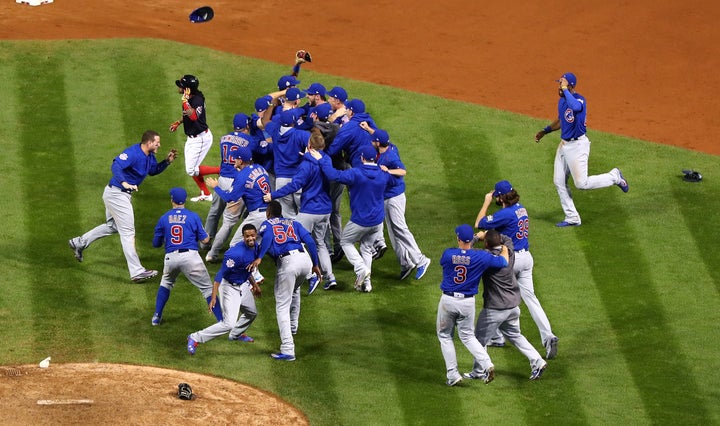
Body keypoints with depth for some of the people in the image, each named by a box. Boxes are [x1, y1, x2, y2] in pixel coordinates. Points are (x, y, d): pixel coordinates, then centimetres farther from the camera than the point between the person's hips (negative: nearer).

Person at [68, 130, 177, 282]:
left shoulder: (149, 156, 4)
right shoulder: (133, 153, -25)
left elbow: (153, 170, 20)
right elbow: (116, 166, -38)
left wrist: (167, 161, 4)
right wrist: (124, 183, -53)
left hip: (123, 194, 10)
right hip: (117, 194, -10)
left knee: (113, 226, 27)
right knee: (128, 232, -8)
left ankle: (79, 243, 38)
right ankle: (137, 272, -7)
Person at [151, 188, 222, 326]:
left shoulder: (164, 218, 9)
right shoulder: (193, 216, 3)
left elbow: (156, 243, 15)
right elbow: (205, 239, 3)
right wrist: (207, 235, 26)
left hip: (171, 258, 2)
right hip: (190, 256, -2)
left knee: (166, 282, 31)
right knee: (208, 288, 2)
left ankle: (157, 316, 25)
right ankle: (222, 320, -7)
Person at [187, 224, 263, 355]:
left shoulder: (254, 247, -3)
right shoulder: (236, 254, -32)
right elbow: (220, 274, -31)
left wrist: (254, 285, 27)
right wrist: (213, 297, -35)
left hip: (244, 285, 9)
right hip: (230, 288, -9)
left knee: (252, 313, 30)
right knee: (229, 324, -17)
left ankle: (235, 334, 55)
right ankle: (195, 338, -9)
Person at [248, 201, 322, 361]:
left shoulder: (267, 224, 15)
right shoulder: (293, 223, 26)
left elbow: (267, 238, -9)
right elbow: (310, 241, 13)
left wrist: (259, 258, -17)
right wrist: (315, 265, 15)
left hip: (287, 262, -5)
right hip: (306, 259, 5)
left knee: (282, 307, -1)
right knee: (294, 289, 39)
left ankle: (287, 350, -13)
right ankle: (293, 325, 50)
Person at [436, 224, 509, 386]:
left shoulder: (448, 254, -11)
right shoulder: (480, 257, -12)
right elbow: (503, 262, -2)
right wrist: (504, 249, 23)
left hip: (448, 300, -1)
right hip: (468, 302, 1)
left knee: (445, 336, 15)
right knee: (467, 335, 17)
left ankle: (452, 375, 9)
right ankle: (486, 364, -6)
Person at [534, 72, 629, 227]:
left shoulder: (579, 99, -20)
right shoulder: (562, 100, 7)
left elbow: (575, 106, -46)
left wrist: (565, 90, -36)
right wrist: (545, 131, 18)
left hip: (577, 145, -9)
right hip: (564, 144, 9)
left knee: (581, 183, -8)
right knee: (559, 182, 9)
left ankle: (614, 177, 15)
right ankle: (572, 218, 18)